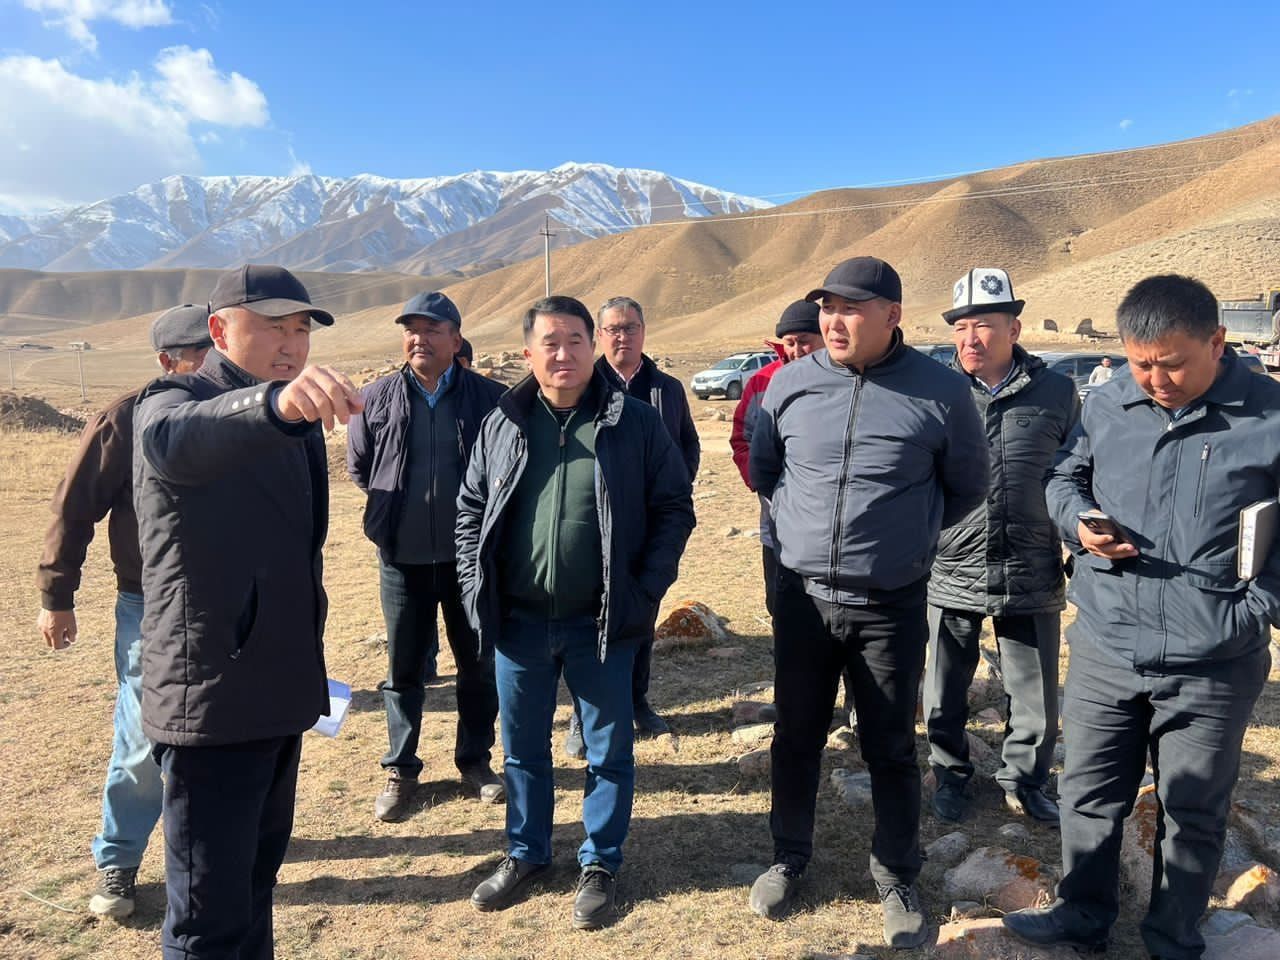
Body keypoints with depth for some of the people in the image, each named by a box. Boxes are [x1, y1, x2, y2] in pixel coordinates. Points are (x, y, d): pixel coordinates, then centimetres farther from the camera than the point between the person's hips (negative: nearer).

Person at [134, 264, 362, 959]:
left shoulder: (298, 420, 12)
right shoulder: (172, 402, -11)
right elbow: (177, 440, -38)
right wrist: (273, 404, -58)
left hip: (280, 689, 8)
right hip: (211, 695, -8)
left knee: (255, 878, 24)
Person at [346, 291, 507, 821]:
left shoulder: (489, 398, -6)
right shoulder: (376, 399, -1)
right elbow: (358, 466, 12)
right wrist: (398, 505, 10)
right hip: (402, 559, 1)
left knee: (479, 663, 12)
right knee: (404, 668, 12)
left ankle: (475, 759, 31)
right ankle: (400, 770, 28)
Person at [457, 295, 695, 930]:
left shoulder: (635, 423, -5)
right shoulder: (502, 424, 2)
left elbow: (675, 509, -2)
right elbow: (470, 511, 10)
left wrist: (646, 589, -9)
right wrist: (477, 588, 1)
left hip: (602, 623, -2)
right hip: (519, 621, 3)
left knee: (609, 750, 11)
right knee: (523, 747, 17)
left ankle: (600, 864, 32)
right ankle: (525, 854, 38)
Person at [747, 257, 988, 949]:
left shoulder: (941, 392, -10)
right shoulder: (790, 382, -4)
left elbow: (967, 487, 6)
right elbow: (762, 466, 13)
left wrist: (907, 534, 9)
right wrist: (804, 525, 9)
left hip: (892, 607, -2)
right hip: (801, 597, 2)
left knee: (890, 749, 12)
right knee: (796, 738, 15)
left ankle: (897, 881, 33)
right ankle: (788, 858, 37)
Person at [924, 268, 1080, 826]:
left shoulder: (1056, 394, 1)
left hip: (1032, 576, 0)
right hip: (950, 573, 0)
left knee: (1035, 697, 12)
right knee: (945, 694, 14)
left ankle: (1022, 780, 35)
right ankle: (951, 774, 37)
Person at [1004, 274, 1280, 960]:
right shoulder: (1107, 404, 0)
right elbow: (1064, 477, 14)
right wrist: (1080, 522, -6)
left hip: (1213, 665, -2)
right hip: (1104, 650, 3)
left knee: (1192, 815, 15)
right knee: (1088, 795, 16)